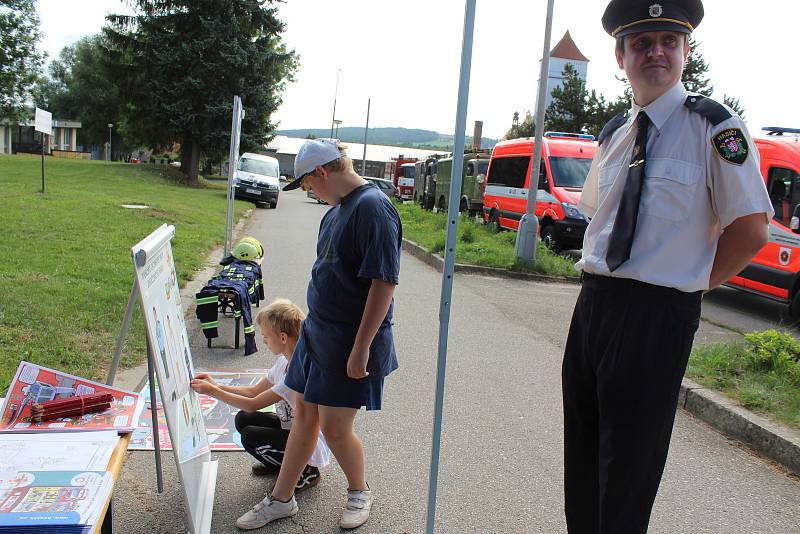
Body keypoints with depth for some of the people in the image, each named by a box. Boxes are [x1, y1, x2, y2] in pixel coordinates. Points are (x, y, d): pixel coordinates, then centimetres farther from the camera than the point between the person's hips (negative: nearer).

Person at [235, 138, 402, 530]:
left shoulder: (373, 208, -20)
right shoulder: (336, 210, 9)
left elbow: (384, 282, -24)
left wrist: (361, 347, -24)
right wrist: (314, 323, 19)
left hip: (351, 340, -9)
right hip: (318, 330, 9)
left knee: (334, 427, 1)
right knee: (304, 413, 16)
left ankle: (360, 491, 29)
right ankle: (281, 499, 30)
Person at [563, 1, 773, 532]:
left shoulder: (715, 127, -8)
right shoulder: (613, 134, 11)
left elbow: (751, 230, -10)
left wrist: (691, 286, -4)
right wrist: (601, 278, 12)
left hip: (659, 314, -6)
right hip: (593, 303, 7)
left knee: (630, 467, 6)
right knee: (581, 454, 17)